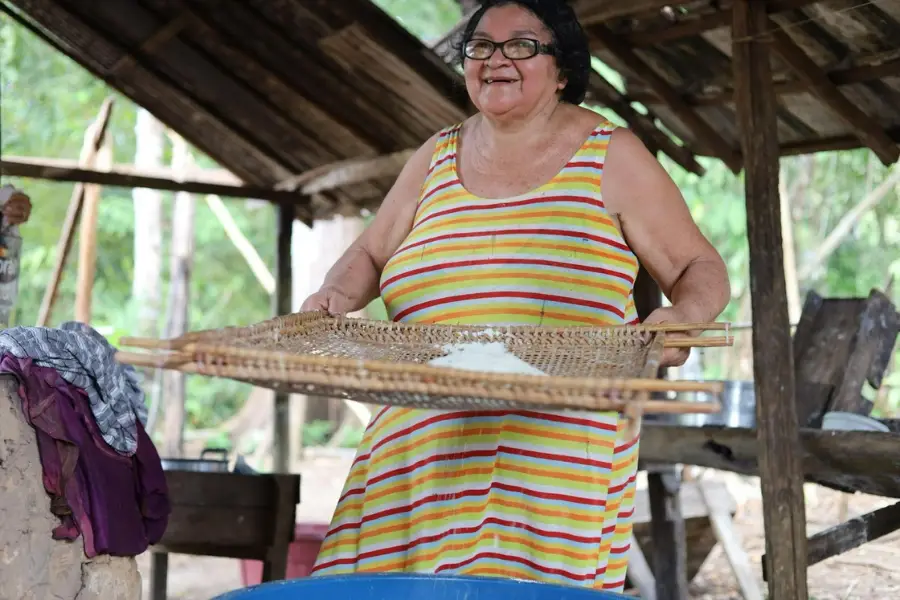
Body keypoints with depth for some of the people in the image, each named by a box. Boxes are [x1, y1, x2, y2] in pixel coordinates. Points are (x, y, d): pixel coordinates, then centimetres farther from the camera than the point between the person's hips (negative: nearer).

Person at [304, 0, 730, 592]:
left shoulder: (610, 156, 5)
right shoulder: (437, 157, 14)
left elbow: (700, 268, 8)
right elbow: (368, 256, 24)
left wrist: (680, 317, -14)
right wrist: (337, 295, 2)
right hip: (425, 447, 3)